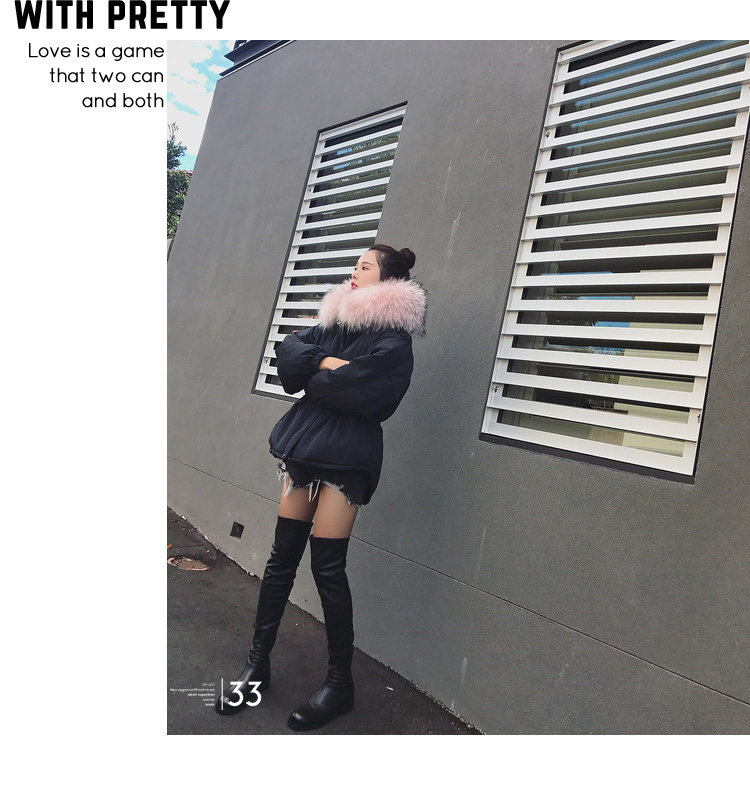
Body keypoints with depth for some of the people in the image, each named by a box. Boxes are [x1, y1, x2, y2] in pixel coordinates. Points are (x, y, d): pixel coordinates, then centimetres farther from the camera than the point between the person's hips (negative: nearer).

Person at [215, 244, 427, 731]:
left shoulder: (393, 338, -7)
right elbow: (287, 349, 5)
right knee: (283, 557, 10)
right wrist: (325, 363, -11)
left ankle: (341, 684, 17)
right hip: (304, 447, 7)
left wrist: (312, 376, -4)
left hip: (346, 456, -7)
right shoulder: (337, 322, 15)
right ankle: (258, 663, 26)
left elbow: (352, 390, -20)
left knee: (328, 567, -2)